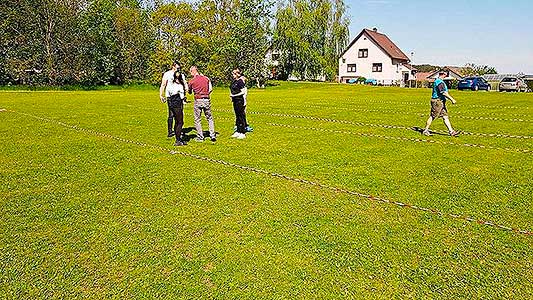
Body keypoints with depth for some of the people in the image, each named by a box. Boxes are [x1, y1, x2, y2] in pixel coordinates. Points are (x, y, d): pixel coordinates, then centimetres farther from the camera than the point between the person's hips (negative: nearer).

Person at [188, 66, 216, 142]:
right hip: (207, 100, 3)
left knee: (197, 120, 7)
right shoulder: (206, 78, 5)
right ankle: (212, 135, 5)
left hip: (198, 100, -2)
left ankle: (200, 137, 8)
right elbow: (210, 89, 3)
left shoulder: (192, 81, -1)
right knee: (210, 118, 12)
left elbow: (190, 92, 12)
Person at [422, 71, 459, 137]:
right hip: (437, 101, -10)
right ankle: (425, 130, 5)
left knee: (445, 116, 6)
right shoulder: (440, 82, -16)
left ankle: (451, 131, 6)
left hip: (441, 102, 10)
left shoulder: (437, 81, 16)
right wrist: (452, 99, -21)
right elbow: (444, 93, -23)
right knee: (432, 116, -4)